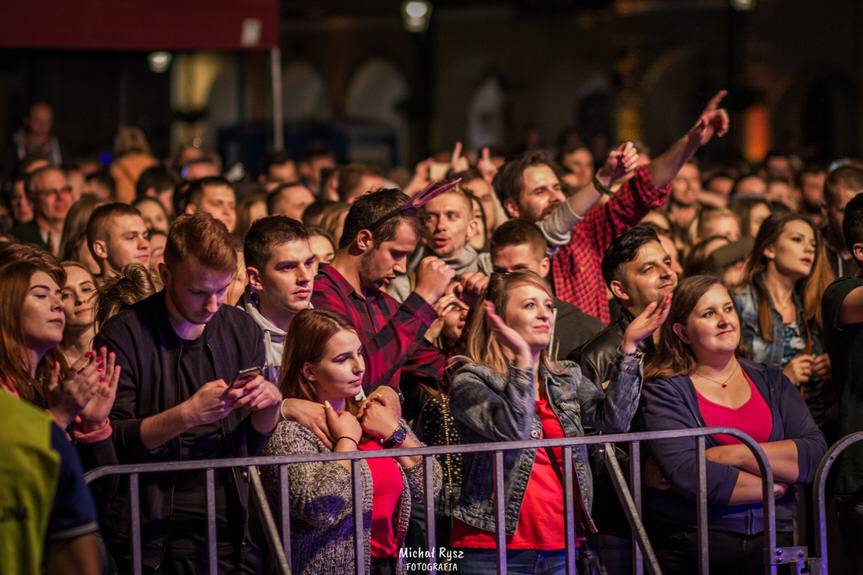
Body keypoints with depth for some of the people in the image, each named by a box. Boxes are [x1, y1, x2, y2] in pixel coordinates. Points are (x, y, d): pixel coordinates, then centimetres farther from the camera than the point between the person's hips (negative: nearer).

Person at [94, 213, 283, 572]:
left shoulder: (243, 330, 8)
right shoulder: (124, 335, -7)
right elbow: (112, 444, -11)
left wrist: (270, 404, -7)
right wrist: (187, 414, -21)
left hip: (230, 527, 4)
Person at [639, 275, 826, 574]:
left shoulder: (771, 381, 18)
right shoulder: (664, 391, 4)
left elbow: (816, 454, 3)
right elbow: (688, 477, -11)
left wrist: (735, 455, -8)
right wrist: (775, 486, -1)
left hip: (774, 542, 2)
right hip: (691, 547, -2)